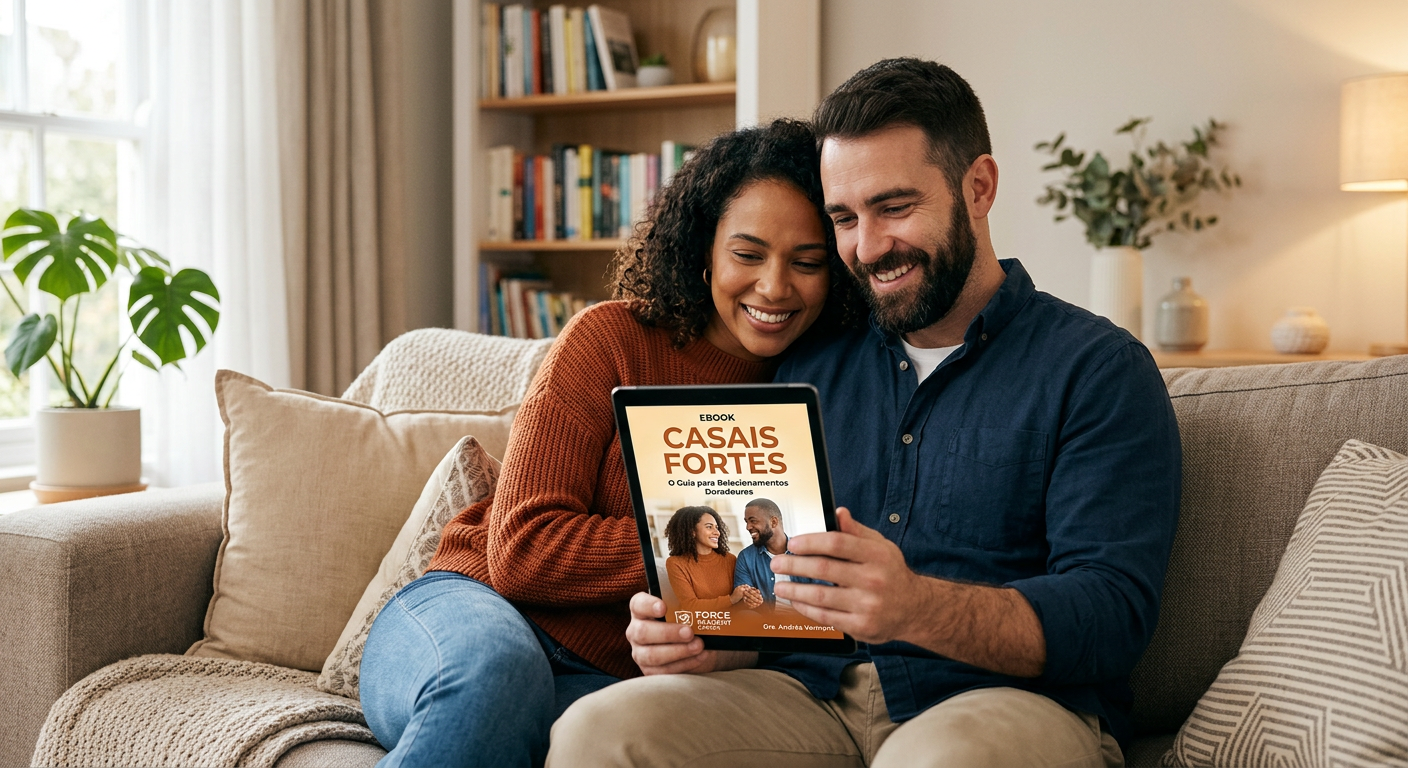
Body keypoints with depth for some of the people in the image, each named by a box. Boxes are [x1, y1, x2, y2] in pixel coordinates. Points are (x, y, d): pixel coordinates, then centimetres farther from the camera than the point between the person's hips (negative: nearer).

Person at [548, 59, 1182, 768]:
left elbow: (1114, 613, -11)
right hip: (816, 696, 4)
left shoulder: (1098, 369, 0)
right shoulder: (809, 368, 16)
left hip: (1008, 699, -4)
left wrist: (918, 608, -29)